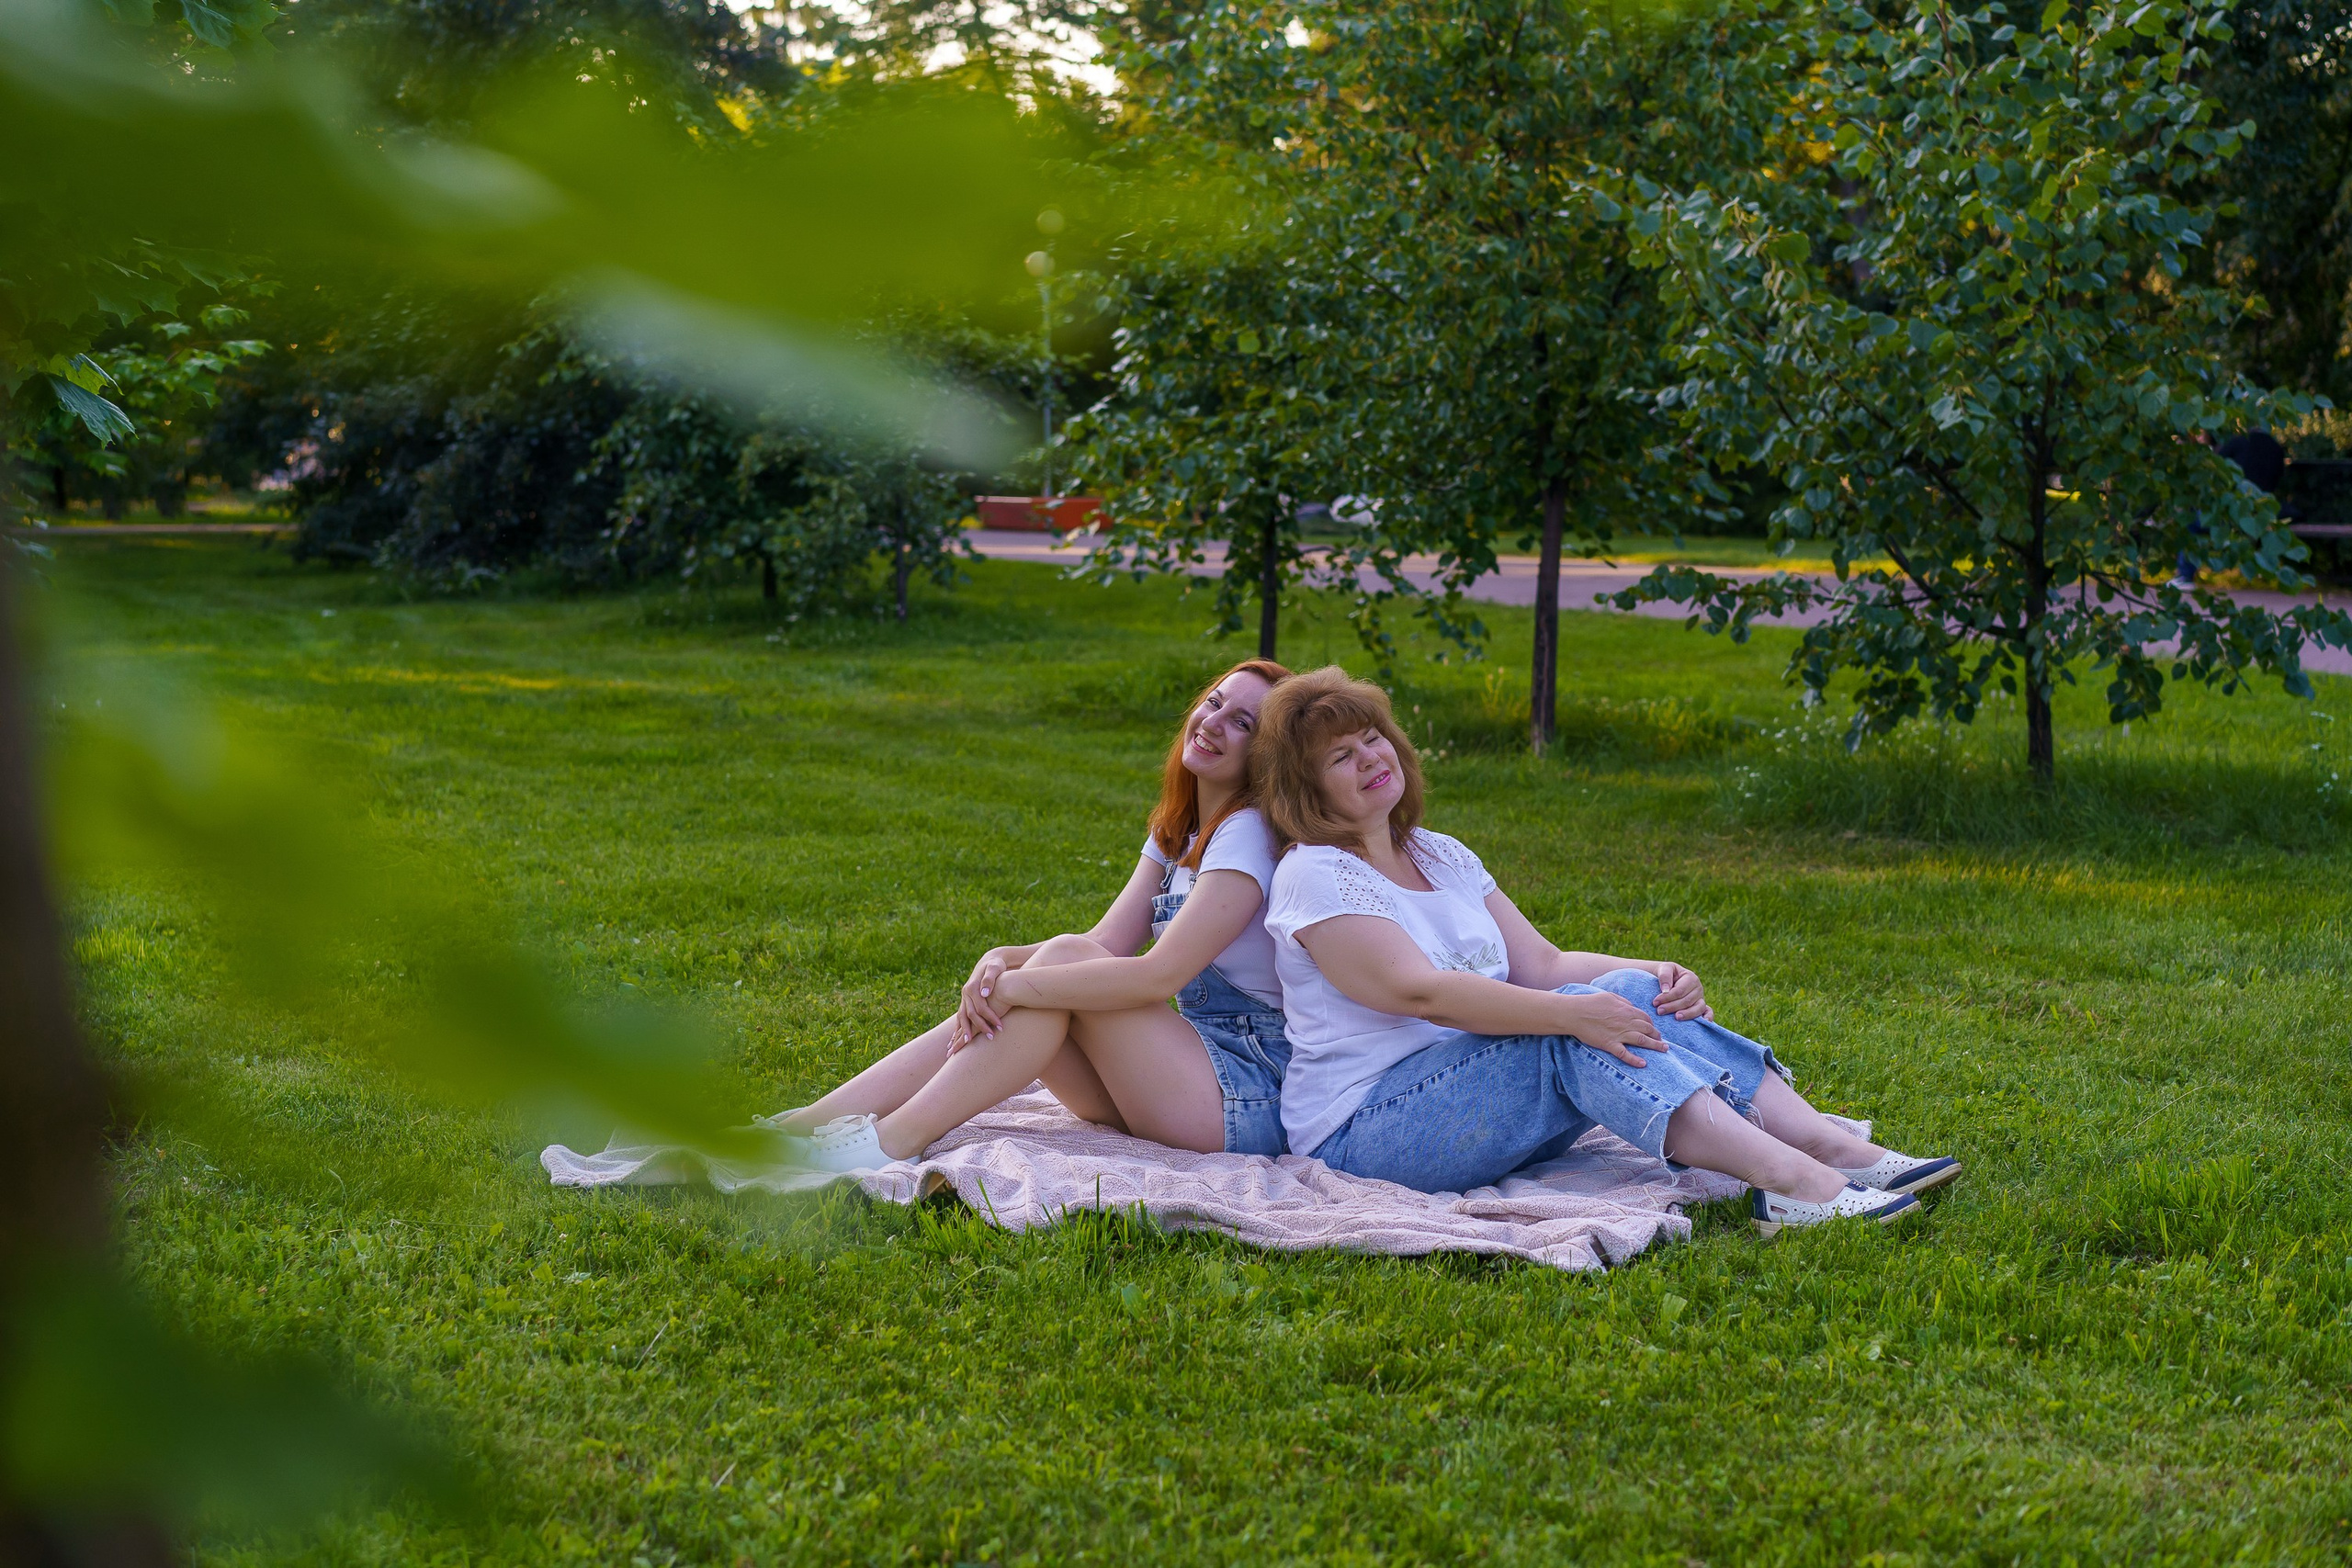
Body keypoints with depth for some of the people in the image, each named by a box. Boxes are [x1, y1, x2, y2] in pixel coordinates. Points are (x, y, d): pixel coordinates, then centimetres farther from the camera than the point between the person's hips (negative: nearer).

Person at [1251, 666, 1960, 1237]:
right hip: (1364, 1133, -7)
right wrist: (1569, 1013, -31)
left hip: (1473, 1103, 8)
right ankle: (1790, 1184, -38)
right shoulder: (1313, 876, -9)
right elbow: (1418, 989, -22)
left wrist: (1655, 976, -9)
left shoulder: (1442, 857, 17)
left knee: (1634, 994, -13)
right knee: (1583, 1022, -27)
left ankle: (1840, 1149, -23)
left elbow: (1542, 965, 9)